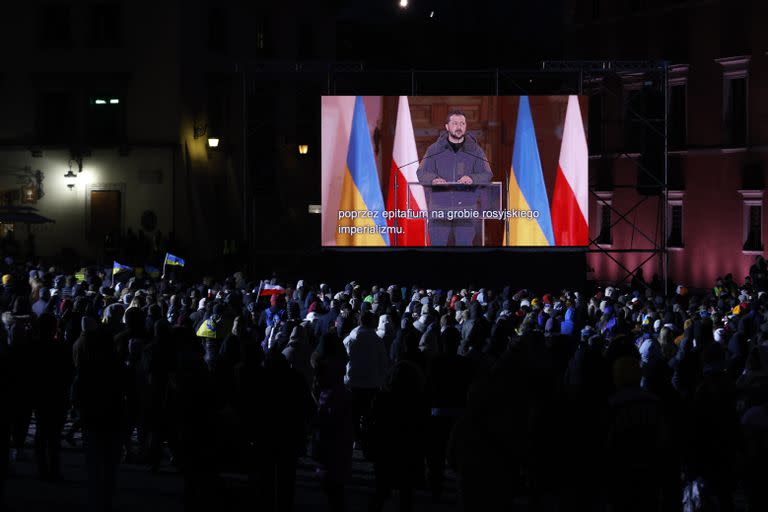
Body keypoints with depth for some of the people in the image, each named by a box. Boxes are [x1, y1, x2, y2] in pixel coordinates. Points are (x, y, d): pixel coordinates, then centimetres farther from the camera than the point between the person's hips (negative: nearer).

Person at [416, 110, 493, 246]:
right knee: (437, 244, -3)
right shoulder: (435, 150, 8)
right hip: (439, 206, 0)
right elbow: (421, 173, 2)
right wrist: (433, 179, -21)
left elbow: (487, 175, 3)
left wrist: (472, 179, -20)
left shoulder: (475, 150, 8)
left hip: (466, 208, 0)